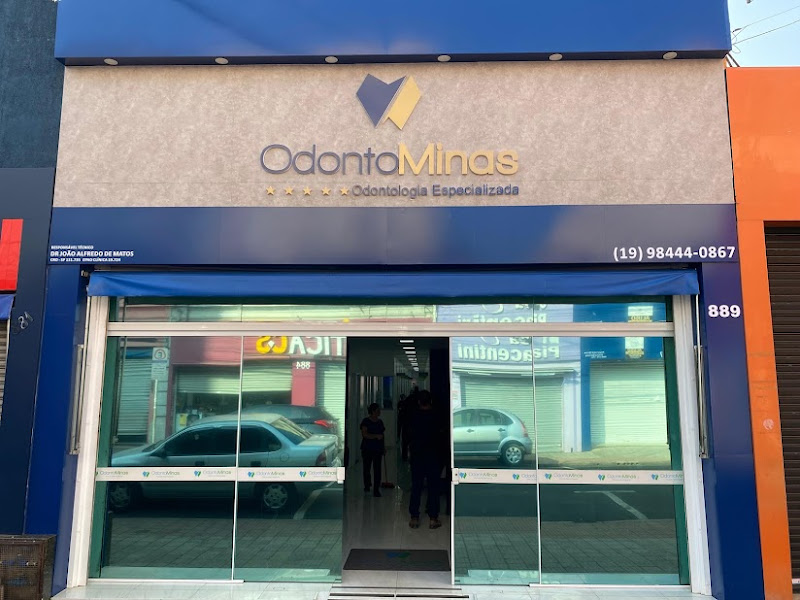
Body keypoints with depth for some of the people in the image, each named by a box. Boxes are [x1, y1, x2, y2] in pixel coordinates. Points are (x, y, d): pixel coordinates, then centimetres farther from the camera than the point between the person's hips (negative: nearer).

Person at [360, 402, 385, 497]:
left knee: (377, 469, -3)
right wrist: (376, 436, -25)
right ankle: (367, 485, 34)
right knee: (367, 468, 12)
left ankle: (376, 490, -1)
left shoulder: (380, 422, 9)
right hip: (367, 449, -3)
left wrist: (383, 448, 17)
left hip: (378, 449, 3)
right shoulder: (366, 421, -7)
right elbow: (364, 434, -17)